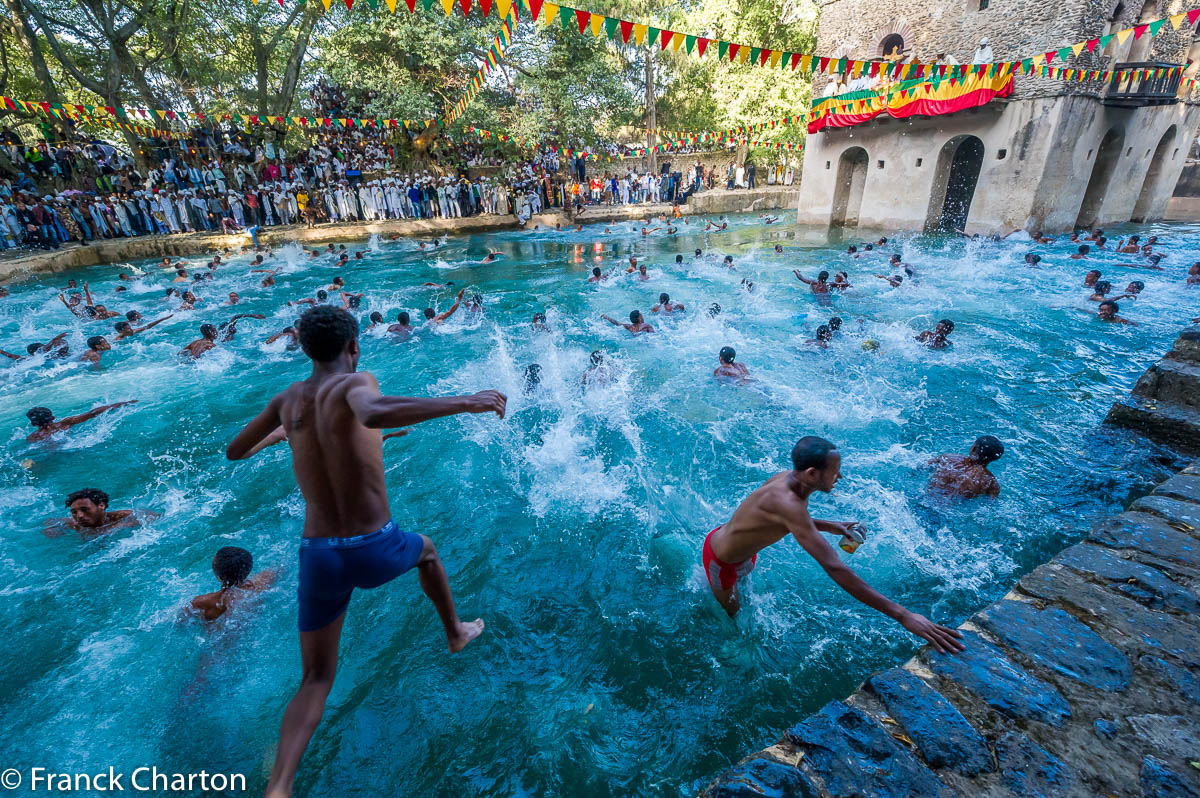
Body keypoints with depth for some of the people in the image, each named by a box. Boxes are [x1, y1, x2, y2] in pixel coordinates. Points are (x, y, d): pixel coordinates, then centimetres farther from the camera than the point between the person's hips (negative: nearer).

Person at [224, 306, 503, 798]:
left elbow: (233, 452, 22)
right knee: (426, 551, 33)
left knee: (316, 678, 20)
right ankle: (456, 633, 51)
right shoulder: (356, 383, -13)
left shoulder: (286, 400, 5)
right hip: (375, 551, -4)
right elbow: (374, 414, -40)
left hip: (317, 555, 4)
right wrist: (464, 402, -36)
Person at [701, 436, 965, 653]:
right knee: (730, 613, 19)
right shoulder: (787, 503, -44)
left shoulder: (790, 478, -15)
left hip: (743, 550, 8)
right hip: (720, 561, -7)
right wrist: (902, 615, -45)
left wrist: (828, 526, -2)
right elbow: (834, 568, -46)